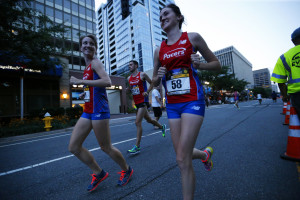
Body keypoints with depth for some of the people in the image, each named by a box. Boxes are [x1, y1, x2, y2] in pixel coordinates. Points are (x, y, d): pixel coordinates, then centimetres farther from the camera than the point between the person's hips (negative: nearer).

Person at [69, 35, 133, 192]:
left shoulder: (95, 62, -4)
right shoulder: (87, 67, 20)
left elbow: (107, 82, -22)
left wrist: (81, 81, -19)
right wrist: (85, 94, 14)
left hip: (99, 110, -9)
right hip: (88, 111, 9)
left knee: (106, 147, 2)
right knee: (73, 147, 8)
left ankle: (127, 170, 29)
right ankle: (99, 173, 26)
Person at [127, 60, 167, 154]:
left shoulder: (142, 75, -5)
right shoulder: (129, 78, 12)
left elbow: (152, 83, 2)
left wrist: (147, 92, -13)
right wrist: (128, 89, -1)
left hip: (143, 101, -7)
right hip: (137, 102, 7)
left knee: (138, 122, -14)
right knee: (149, 120, 18)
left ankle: (137, 146, -6)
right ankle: (162, 127, 45)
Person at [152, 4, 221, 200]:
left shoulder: (192, 38, 4)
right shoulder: (159, 50, 13)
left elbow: (217, 64, 9)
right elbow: (154, 81, 18)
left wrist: (199, 64, -11)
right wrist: (158, 75, -5)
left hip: (192, 101, -4)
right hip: (172, 104, 5)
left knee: (182, 159, -9)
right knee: (182, 156, 11)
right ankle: (206, 154, 43)